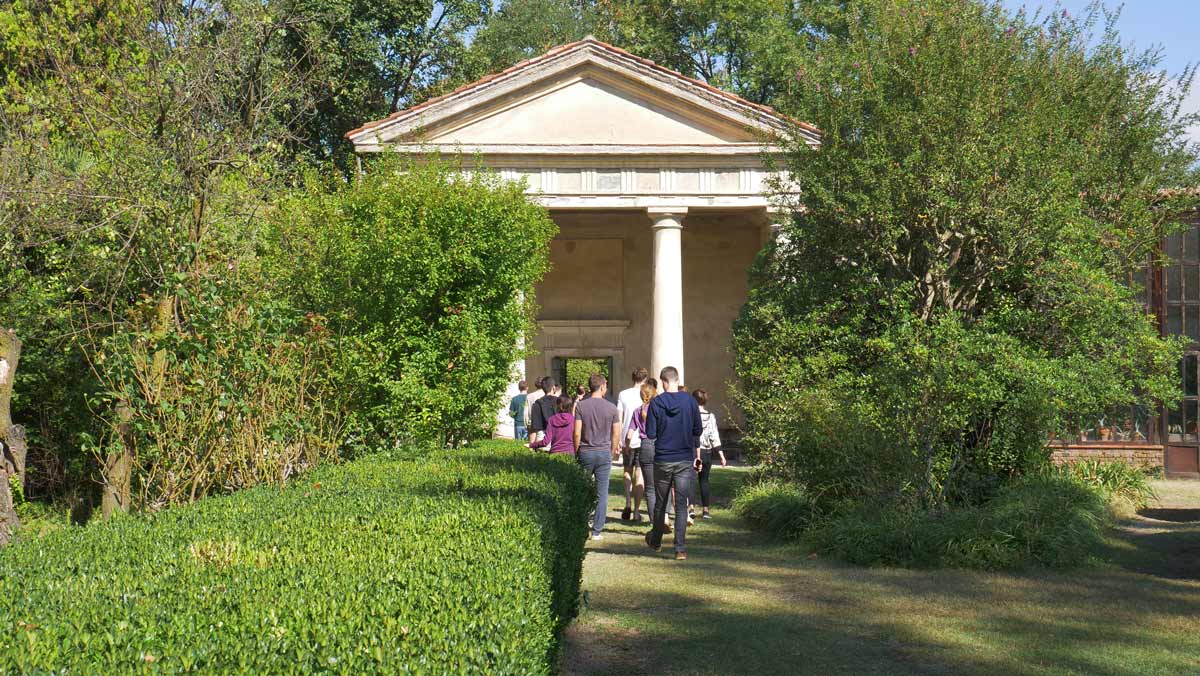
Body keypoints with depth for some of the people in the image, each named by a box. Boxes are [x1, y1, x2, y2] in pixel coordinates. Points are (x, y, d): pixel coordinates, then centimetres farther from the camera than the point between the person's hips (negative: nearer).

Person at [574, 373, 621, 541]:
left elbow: (577, 433, -7)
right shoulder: (611, 407, -1)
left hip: (585, 452, 0)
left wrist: (576, 451, 6)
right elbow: (616, 434, 1)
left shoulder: (581, 406, -4)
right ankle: (596, 531, 4)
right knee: (602, 494, 5)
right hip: (604, 452, 0)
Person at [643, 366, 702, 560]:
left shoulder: (656, 403, -8)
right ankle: (680, 549, -5)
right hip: (685, 460, 0)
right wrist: (697, 455, 16)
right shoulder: (690, 402, -4)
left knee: (660, 503, 16)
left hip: (662, 460, 0)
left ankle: (656, 541, 33)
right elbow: (698, 431, 3)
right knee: (681, 506, 1)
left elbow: (650, 434, -7)